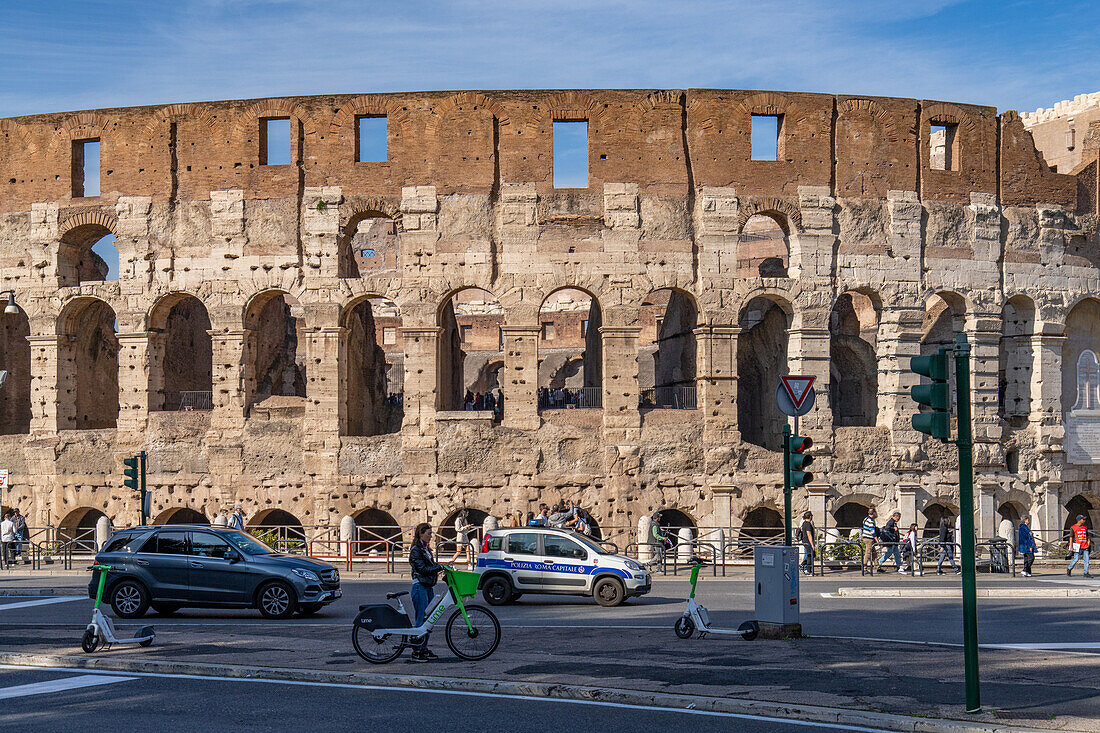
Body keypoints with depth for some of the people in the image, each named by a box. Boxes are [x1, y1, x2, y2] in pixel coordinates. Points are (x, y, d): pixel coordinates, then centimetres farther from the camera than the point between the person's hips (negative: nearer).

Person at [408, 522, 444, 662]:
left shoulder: (426, 549, 16)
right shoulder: (416, 550, -12)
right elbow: (423, 569, -19)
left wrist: (441, 568, 2)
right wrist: (440, 567, -20)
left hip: (428, 587, 9)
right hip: (420, 587, -9)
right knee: (420, 619, -6)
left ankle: (424, 649, 18)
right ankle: (417, 652, -2)